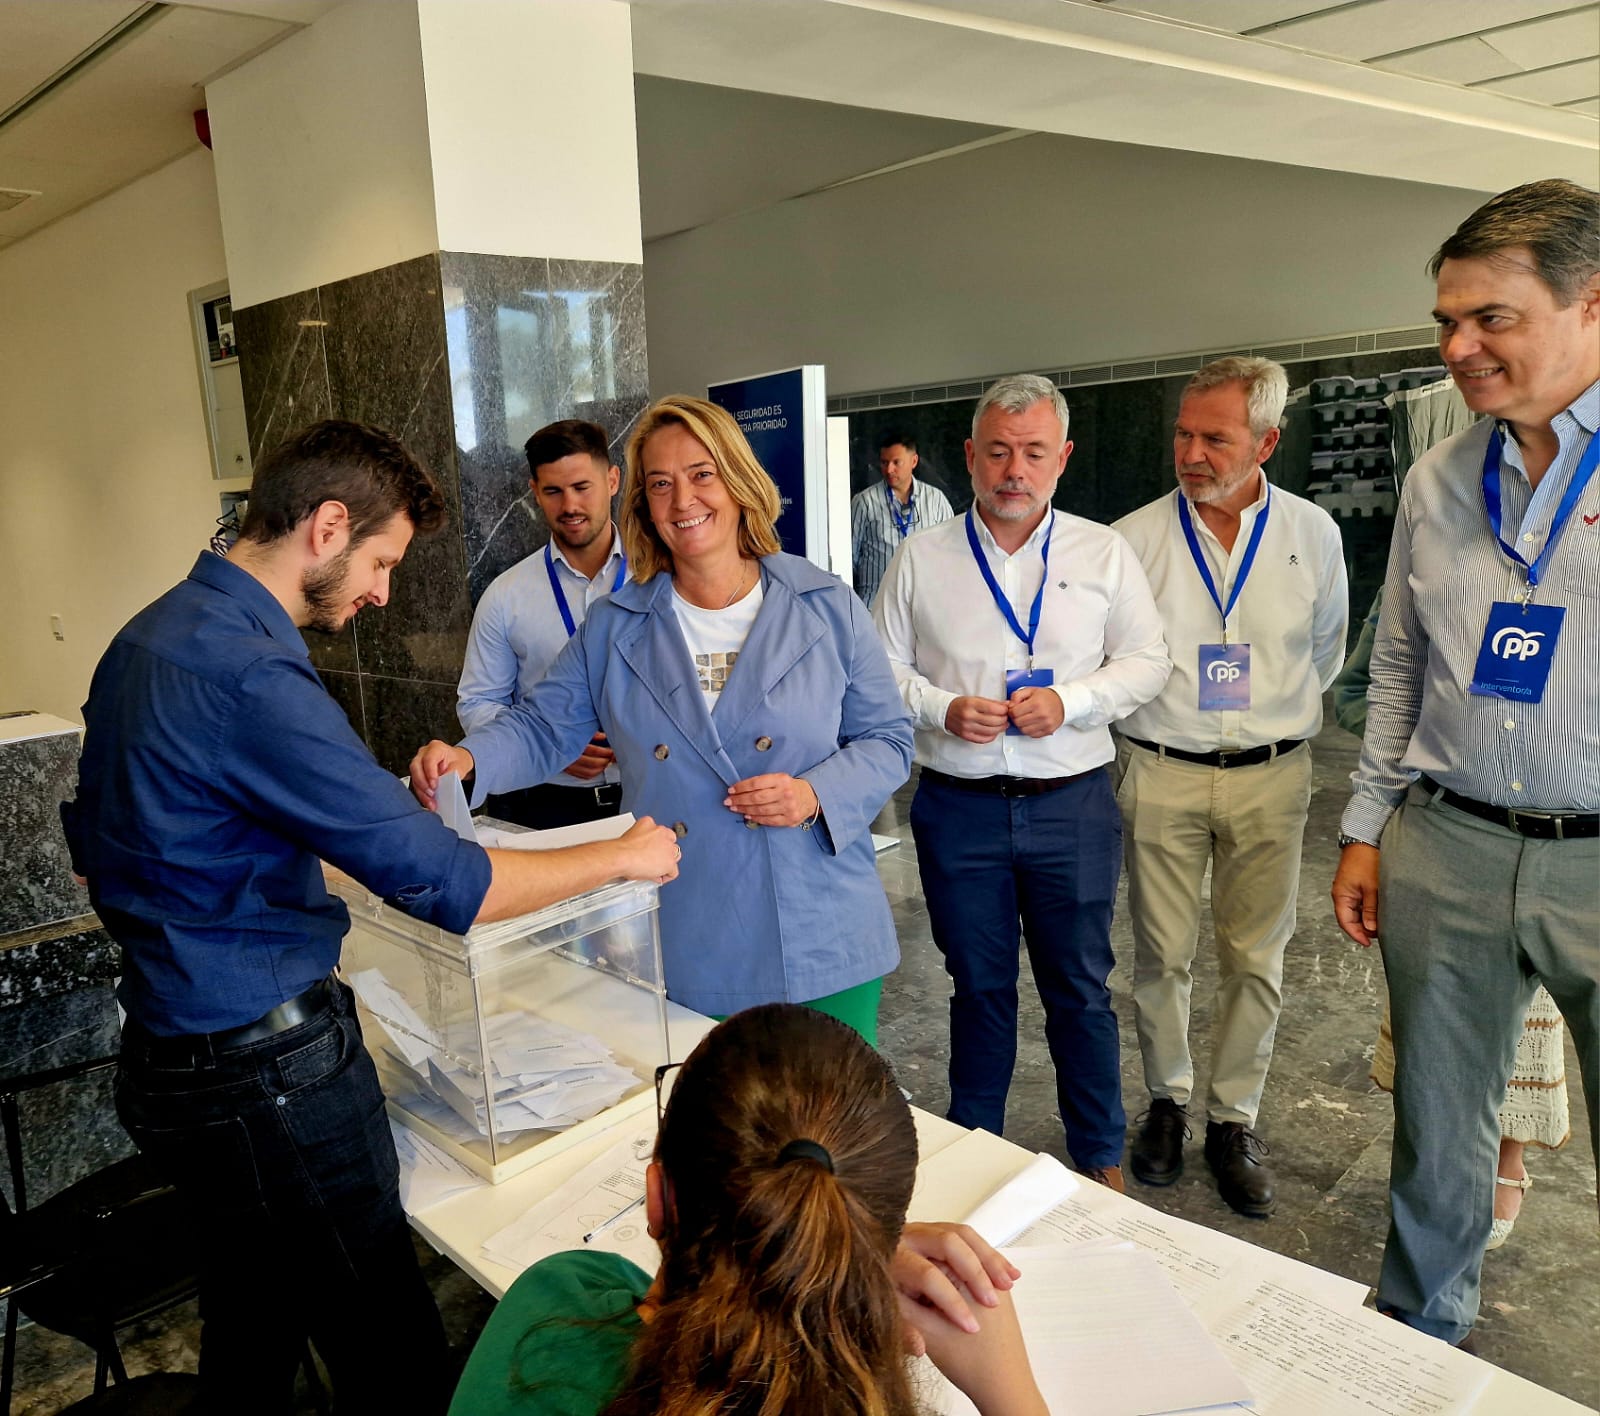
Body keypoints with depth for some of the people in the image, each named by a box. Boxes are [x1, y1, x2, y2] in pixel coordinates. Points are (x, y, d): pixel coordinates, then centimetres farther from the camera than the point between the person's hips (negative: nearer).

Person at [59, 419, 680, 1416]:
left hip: (171, 1059, 10)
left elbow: (96, 838, 19)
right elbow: (443, 883, -26)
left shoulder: (149, 636, 7)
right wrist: (623, 855, -14)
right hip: (271, 1071, -10)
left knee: (253, 1323, 25)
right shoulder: (249, 674, -25)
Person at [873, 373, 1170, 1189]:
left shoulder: (1104, 553, 3)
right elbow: (882, 667, 6)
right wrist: (942, 709, -12)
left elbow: (1146, 661, 5)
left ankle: (1101, 1156, 30)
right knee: (979, 986, 14)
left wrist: (1068, 702, -12)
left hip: (1072, 806, 0)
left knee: (1080, 989, 10)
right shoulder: (921, 559, 4)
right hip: (959, 807, 1)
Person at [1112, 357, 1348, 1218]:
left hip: (1270, 775, 1)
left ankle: (1235, 1120, 25)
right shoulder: (1134, 538, -6)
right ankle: (1167, 1102, 28)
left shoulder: (1312, 534, 1)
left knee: (1255, 959, 8)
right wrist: (1139, 732, 4)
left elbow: (1325, 651, 15)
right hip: (1161, 772, -1)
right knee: (1162, 955, 8)